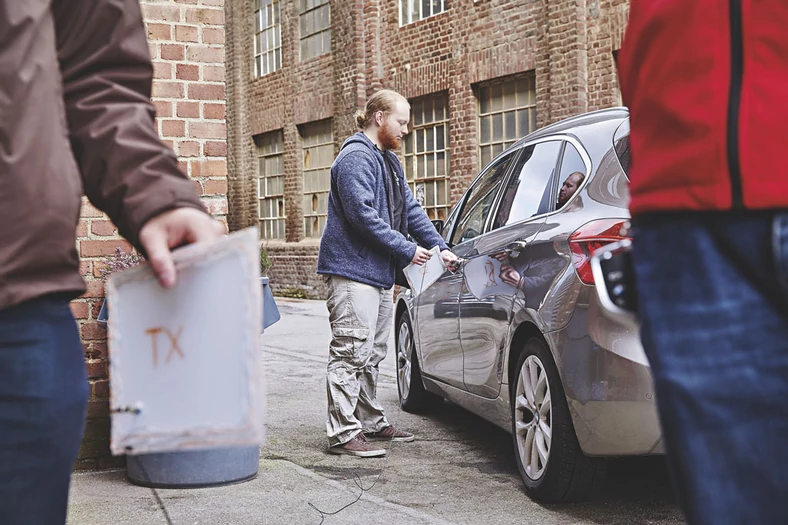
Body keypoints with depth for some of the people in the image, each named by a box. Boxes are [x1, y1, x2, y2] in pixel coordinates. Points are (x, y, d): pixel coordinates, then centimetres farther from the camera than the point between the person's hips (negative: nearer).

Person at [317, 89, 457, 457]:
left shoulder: (388, 161, 19)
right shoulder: (355, 158, -13)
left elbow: (410, 209, 20)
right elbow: (364, 215, -21)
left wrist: (439, 246, 8)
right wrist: (407, 250, -16)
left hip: (379, 273, 11)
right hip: (352, 270, -11)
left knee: (372, 355, 16)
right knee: (351, 353, -10)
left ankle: (371, 423, 26)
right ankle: (343, 433, -7)